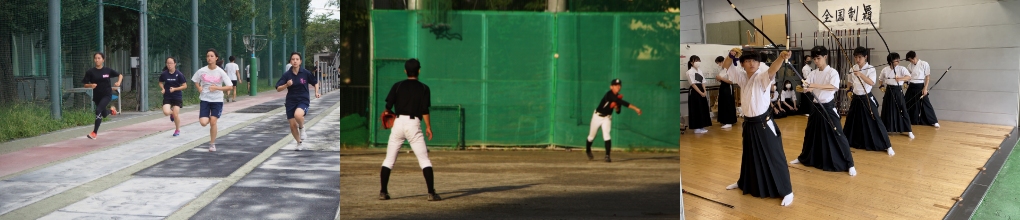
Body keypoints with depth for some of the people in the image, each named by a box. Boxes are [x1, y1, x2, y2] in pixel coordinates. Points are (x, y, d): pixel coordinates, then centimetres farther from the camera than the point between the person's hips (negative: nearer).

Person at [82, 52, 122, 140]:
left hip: (107, 94, -3)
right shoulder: (90, 72, -6)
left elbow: (120, 75, 7)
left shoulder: (108, 70, -5)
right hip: (97, 96, 3)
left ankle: (94, 133, -14)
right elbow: (85, 85, -2)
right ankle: (111, 110, 57)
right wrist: (90, 85, -24)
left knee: (98, 110, -23)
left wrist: (118, 82, -13)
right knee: (104, 114, 18)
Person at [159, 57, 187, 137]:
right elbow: (161, 82, 16)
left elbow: (185, 86, -5)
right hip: (167, 96, 2)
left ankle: (177, 130, 21)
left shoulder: (179, 74, -9)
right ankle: (172, 113, 21)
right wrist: (162, 88, -4)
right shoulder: (164, 74, -2)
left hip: (177, 97, -2)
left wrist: (175, 89, -16)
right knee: (166, 112, -18)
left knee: (175, 115, -5)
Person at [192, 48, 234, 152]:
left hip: (217, 100, -1)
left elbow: (230, 87, -9)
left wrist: (216, 87, -20)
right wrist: (199, 88, -4)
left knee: (213, 122, -7)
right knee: (203, 122, -13)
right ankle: (209, 118, 26)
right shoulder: (201, 71, -3)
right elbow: (196, 81, 16)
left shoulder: (220, 72, -8)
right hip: (204, 99, 1)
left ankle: (212, 144, 11)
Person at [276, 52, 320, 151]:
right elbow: (278, 89, -2)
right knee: (293, 125, 3)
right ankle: (299, 144, 28)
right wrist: (286, 85, -20)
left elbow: (315, 82, 11)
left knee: (298, 115, -34)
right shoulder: (287, 74, -4)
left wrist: (316, 92, -4)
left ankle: (302, 128, -1)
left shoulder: (305, 73, -6)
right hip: (291, 101, 2)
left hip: (303, 100, -2)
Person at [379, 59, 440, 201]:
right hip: (414, 124, -2)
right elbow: (425, 110, -6)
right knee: (424, 159, 1)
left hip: (398, 123, 2)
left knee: (389, 159, 11)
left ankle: (383, 192, 10)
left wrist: (390, 113, 20)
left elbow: (388, 106, 0)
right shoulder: (423, 88, 2)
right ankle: (431, 193, -5)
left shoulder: (397, 86, 6)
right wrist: (428, 127, 2)